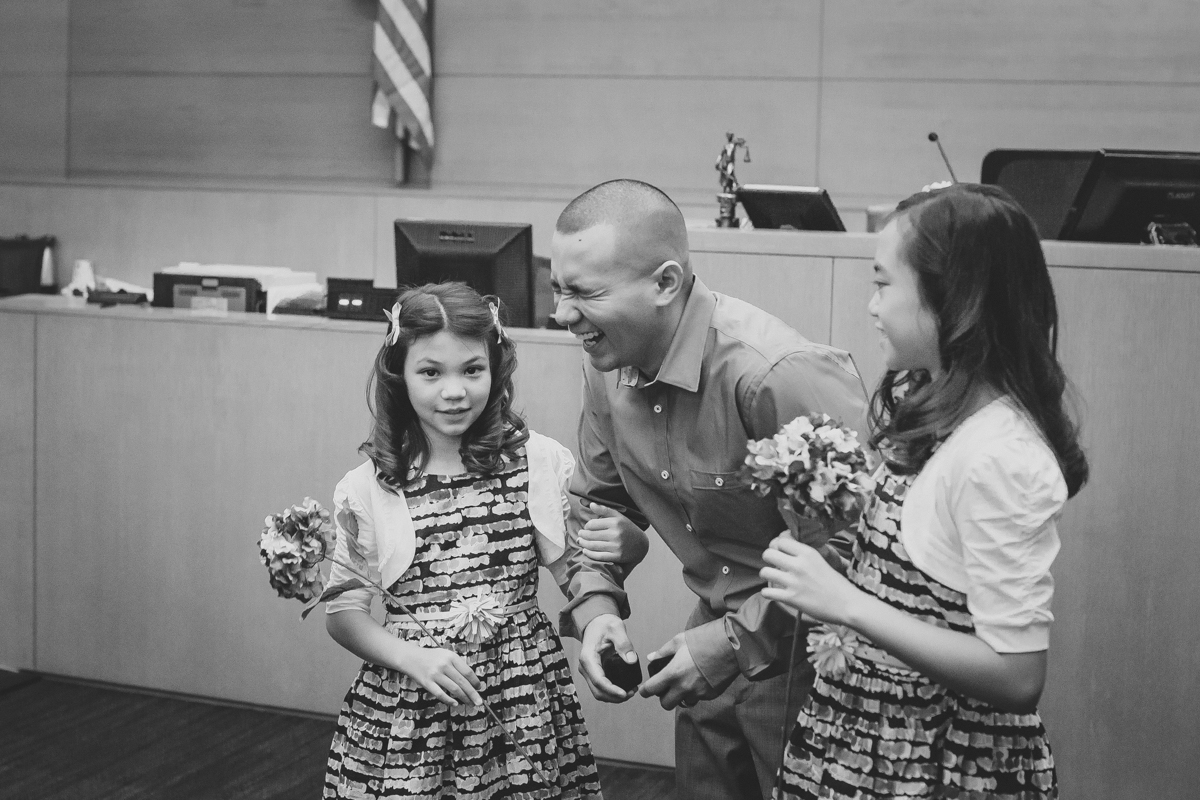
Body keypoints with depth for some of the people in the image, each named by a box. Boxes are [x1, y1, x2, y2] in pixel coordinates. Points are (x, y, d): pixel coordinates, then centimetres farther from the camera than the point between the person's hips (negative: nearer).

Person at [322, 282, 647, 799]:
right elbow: (343, 613, 2)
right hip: (408, 713, 0)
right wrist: (413, 658, -14)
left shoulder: (540, 461, -1)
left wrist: (622, 544, -16)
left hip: (523, 701, 1)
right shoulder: (366, 489, -3)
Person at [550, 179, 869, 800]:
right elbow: (600, 498, 11)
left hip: (807, 655, -7)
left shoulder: (780, 376, -30)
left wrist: (740, 639, -25)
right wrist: (594, 604, -7)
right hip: (720, 633, 7)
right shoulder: (608, 363, -4)